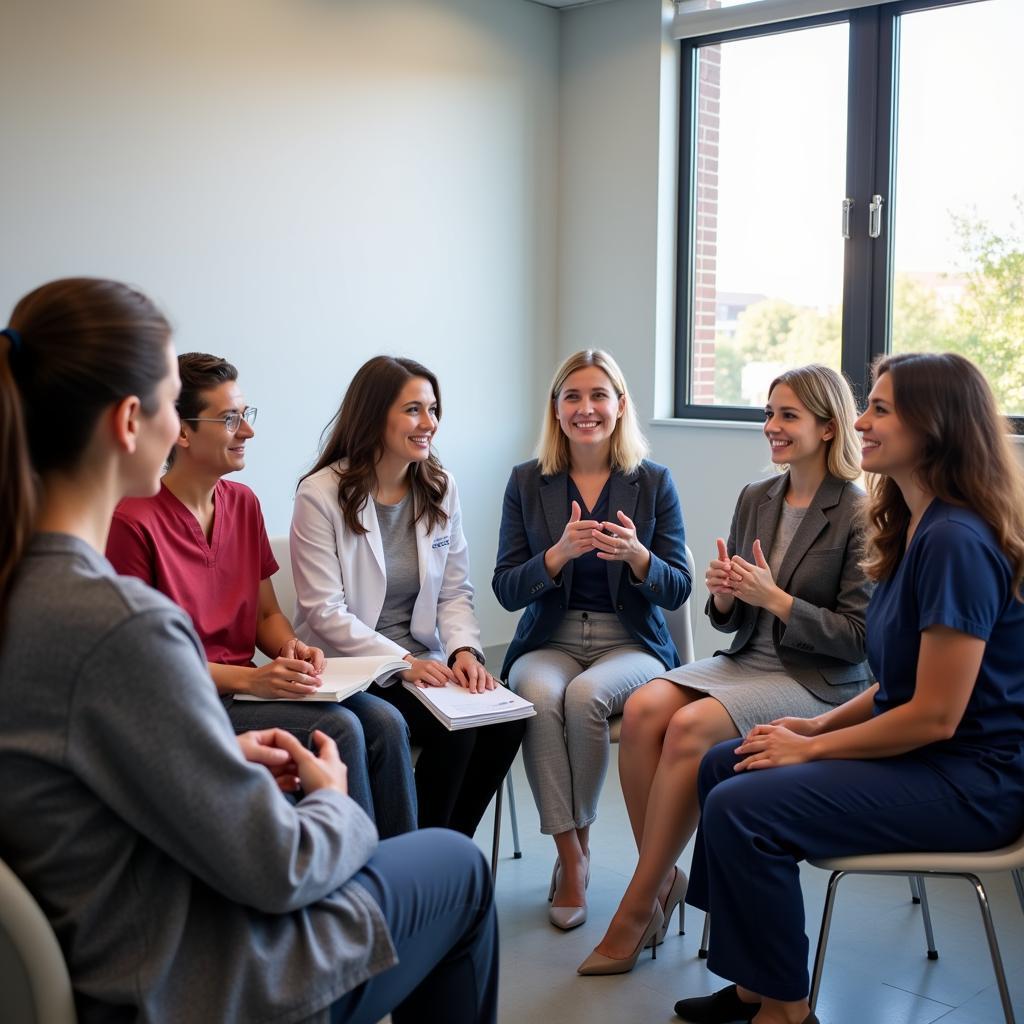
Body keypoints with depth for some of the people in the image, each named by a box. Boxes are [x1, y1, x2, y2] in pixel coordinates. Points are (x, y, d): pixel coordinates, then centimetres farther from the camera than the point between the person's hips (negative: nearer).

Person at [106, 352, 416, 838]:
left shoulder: (243, 502, 8)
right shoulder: (133, 521, -15)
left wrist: (292, 648, -6)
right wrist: (248, 678, -21)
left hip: (247, 685, 7)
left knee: (383, 721, -14)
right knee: (338, 727, -24)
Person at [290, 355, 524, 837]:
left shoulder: (441, 489, 7)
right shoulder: (321, 495, -9)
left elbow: (455, 593, 7)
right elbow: (324, 612, -13)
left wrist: (465, 650, -13)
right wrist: (404, 663, -22)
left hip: (423, 660, 5)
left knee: (506, 717, -20)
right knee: (453, 725, -27)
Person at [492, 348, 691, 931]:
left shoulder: (654, 482, 3)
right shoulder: (527, 483, 4)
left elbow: (677, 591, 1)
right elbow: (507, 591, -1)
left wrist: (636, 555, -21)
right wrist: (559, 553, -21)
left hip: (631, 643, -1)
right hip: (548, 642, 1)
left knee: (585, 695, -33)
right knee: (540, 698, -32)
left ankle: (577, 845, -9)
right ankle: (572, 858, -18)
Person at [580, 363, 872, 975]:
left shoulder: (857, 516, -8)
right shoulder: (755, 499, 11)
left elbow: (859, 637, -11)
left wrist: (775, 599, -18)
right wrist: (724, 595, -8)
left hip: (820, 683, -6)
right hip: (746, 661, 6)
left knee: (690, 729, -29)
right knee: (642, 709, -22)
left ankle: (635, 913, -16)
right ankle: (664, 878, -8)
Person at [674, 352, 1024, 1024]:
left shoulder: (958, 542, -23)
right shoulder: (917, 528, 9)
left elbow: (935, 715, -23)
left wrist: (811, 748, -13)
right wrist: (821, 724, 3)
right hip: (918, 749, 11)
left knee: (741, 808, -20)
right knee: (723, 766, 10)